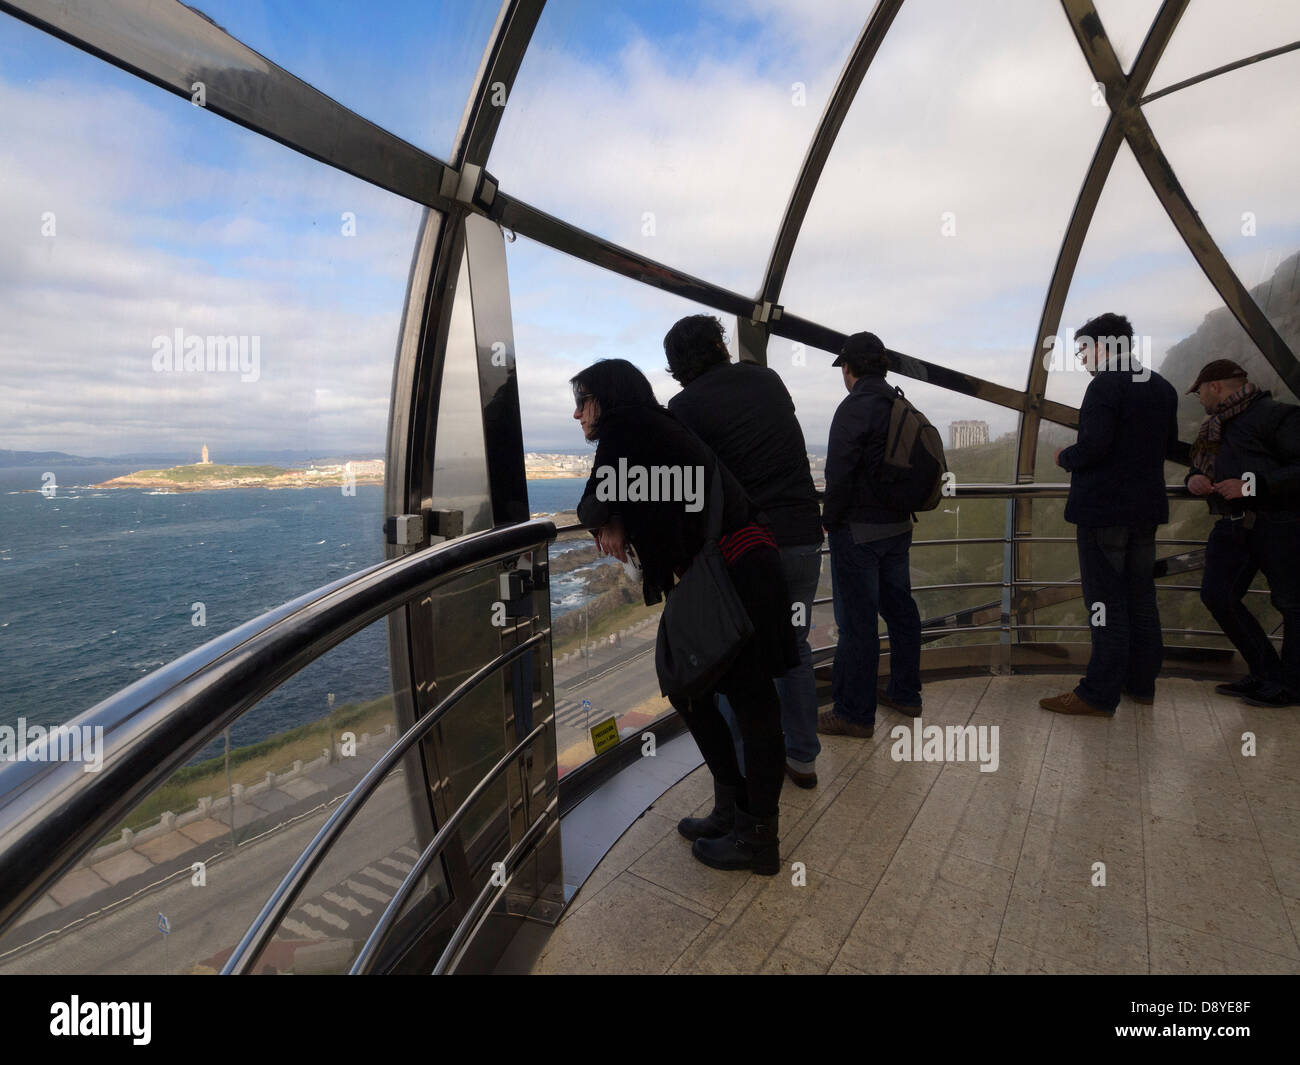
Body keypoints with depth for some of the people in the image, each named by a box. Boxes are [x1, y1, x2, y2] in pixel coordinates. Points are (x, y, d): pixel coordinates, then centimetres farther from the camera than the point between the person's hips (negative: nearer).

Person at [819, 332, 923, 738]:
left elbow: (839, 474, -21)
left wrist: (829, 521, -8)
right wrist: (900, 509, 19)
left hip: (858, 530, -8)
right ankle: (905, 693, 32)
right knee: (900, 609, 17)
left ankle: (855, 712, 8)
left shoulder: (854, 407, -15)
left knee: (857, 621, -2)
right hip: (898, 526, 9)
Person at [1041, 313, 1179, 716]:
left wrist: (1065, 457, -5)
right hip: (1147, 508, 9)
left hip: (1104, 508, -8)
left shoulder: (1105, 386, -15)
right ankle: (1142, 683, 25)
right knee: (1141, 598, 15)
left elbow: (1094, 445, -24)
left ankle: (1099, 694, 0)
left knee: (1106, 600, -5)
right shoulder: (1162, 388, 13)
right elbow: (1169, 445, 19)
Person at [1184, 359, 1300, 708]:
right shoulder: (1214, 428, 16)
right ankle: (1266, 674, 15)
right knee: (1216, 594, 3)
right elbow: (1201, 467, 25)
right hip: (1232, 525, 8)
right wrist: (1194, 479, 3)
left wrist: (1253, 485, -23)